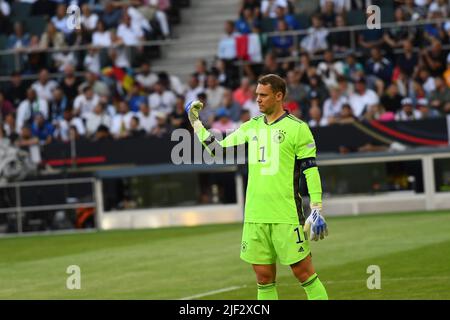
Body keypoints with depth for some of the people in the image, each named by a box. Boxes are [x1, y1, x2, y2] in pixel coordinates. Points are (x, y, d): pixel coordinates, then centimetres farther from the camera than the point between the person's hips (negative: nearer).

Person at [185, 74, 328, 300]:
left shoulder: (297, 128, -4)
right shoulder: (251, 127, 13)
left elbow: (311, 170, -6)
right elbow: (218, 150, 18)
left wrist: (317, 210, -10)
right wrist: (196, 124, 14)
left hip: (287, 216, -5)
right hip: (255, 216, 5)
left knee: (303, 271, -4)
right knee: (264, 277, 7)